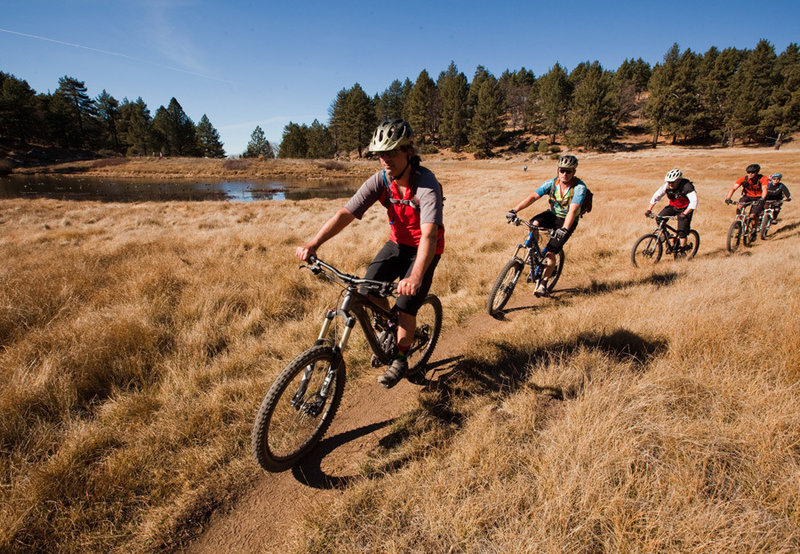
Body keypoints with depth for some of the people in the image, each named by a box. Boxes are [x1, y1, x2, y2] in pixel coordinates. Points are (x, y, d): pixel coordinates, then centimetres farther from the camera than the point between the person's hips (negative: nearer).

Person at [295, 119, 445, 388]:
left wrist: (415, 276, -59)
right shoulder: (380, 180, -15)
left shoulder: (427, 185, -30)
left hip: (424, 249, -5)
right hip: (397, 242, 5)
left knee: (406, 305, -13)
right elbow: (345, 213, -23)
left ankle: (400, 359, 14)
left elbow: (429, 234, -43)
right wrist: (313, 243, -36)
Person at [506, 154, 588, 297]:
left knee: (550, 252, -16)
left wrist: (564, 229, -52)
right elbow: (533, 196, -25)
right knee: (533, 223, -30)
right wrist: (514, 210, -39)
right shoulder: (551, 183, -13)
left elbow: (573, 209, -36)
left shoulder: (579, 187, -23)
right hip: (552, 214, 3)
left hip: (567, 221, -3)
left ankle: (543, 284, 0)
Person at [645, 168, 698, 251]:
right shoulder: (667, 186, -14)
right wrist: (649, 209, -16)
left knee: (682, 231, -12)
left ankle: (683, 250, 4)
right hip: (673, 206, 5)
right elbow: (656, 196, -8)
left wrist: (684, 214, -46)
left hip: (685, 209, -5)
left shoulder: (686, 186, -28)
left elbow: (694, 202, -34)